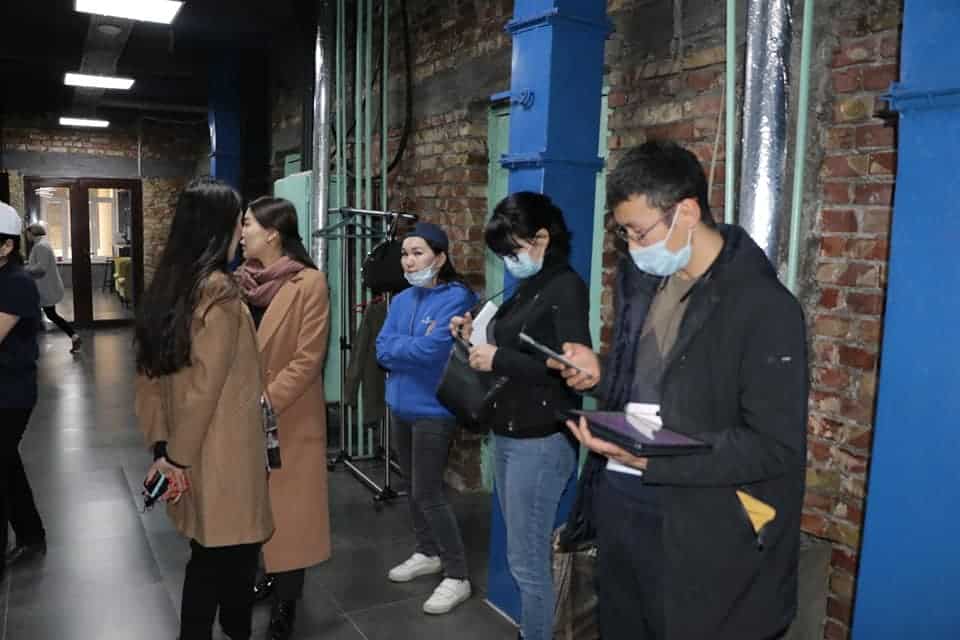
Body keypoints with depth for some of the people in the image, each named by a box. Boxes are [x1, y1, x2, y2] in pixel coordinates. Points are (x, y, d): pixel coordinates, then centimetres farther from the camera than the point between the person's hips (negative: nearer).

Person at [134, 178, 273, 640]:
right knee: (234, 554, 7)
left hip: (191, 452, 8)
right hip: (221, 454, -8)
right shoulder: (219, 290, -18)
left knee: (209, 555, 19)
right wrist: (179, 455, -9)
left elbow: (150, 374, 9)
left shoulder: (167, 283, 8)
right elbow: (204, 385, -19)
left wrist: (162, 445, 10)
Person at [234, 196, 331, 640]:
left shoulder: (310, 284, -13)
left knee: (288, 507, 4)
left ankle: (286, 603, 19)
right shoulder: (239, 281, 4)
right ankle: (270, 576, 37)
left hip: (289, 418, -5)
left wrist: (266, 401, -19)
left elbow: (307, 360, -15)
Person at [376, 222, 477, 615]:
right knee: (414, 488, 18)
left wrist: (398, 348, -6)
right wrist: (414, 347, -14)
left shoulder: (456, 298, -14)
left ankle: (457, 576, 9)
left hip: (434, 409, -8)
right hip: (401, 406, 8)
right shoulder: (401, 300, 9)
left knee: (428, 494, -4)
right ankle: (428, 553, 36)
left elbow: (430, 350, -23)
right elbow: (382, 350, 2)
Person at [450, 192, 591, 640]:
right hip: (507, 435, 8)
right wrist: (478, 338, 2)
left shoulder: (566, 288, -12)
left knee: (528, 561, 1)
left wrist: (499, 359, -20)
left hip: (540, 442, -8)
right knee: (526, 554, 16)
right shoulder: (527, 288, 12)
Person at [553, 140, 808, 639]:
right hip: (617, 502, 7)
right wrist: (600, 376, -2)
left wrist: (652, 457, -26)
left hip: (696, 527, -7)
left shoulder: (764, 306, -16)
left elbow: (777, 447, -18)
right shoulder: (640, 281, 7)